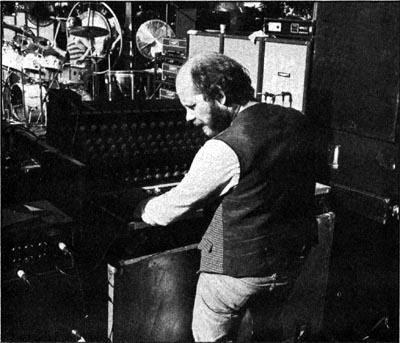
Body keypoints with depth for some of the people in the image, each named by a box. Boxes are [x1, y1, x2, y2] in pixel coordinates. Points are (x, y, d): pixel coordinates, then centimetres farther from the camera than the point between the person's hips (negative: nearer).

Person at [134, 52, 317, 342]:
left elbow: (172, 208, -14)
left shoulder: (224, 149, -26)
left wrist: (135, 210, 7)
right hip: (295, 256, 7)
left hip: (241, 267, -7)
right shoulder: (298, 122, -3)